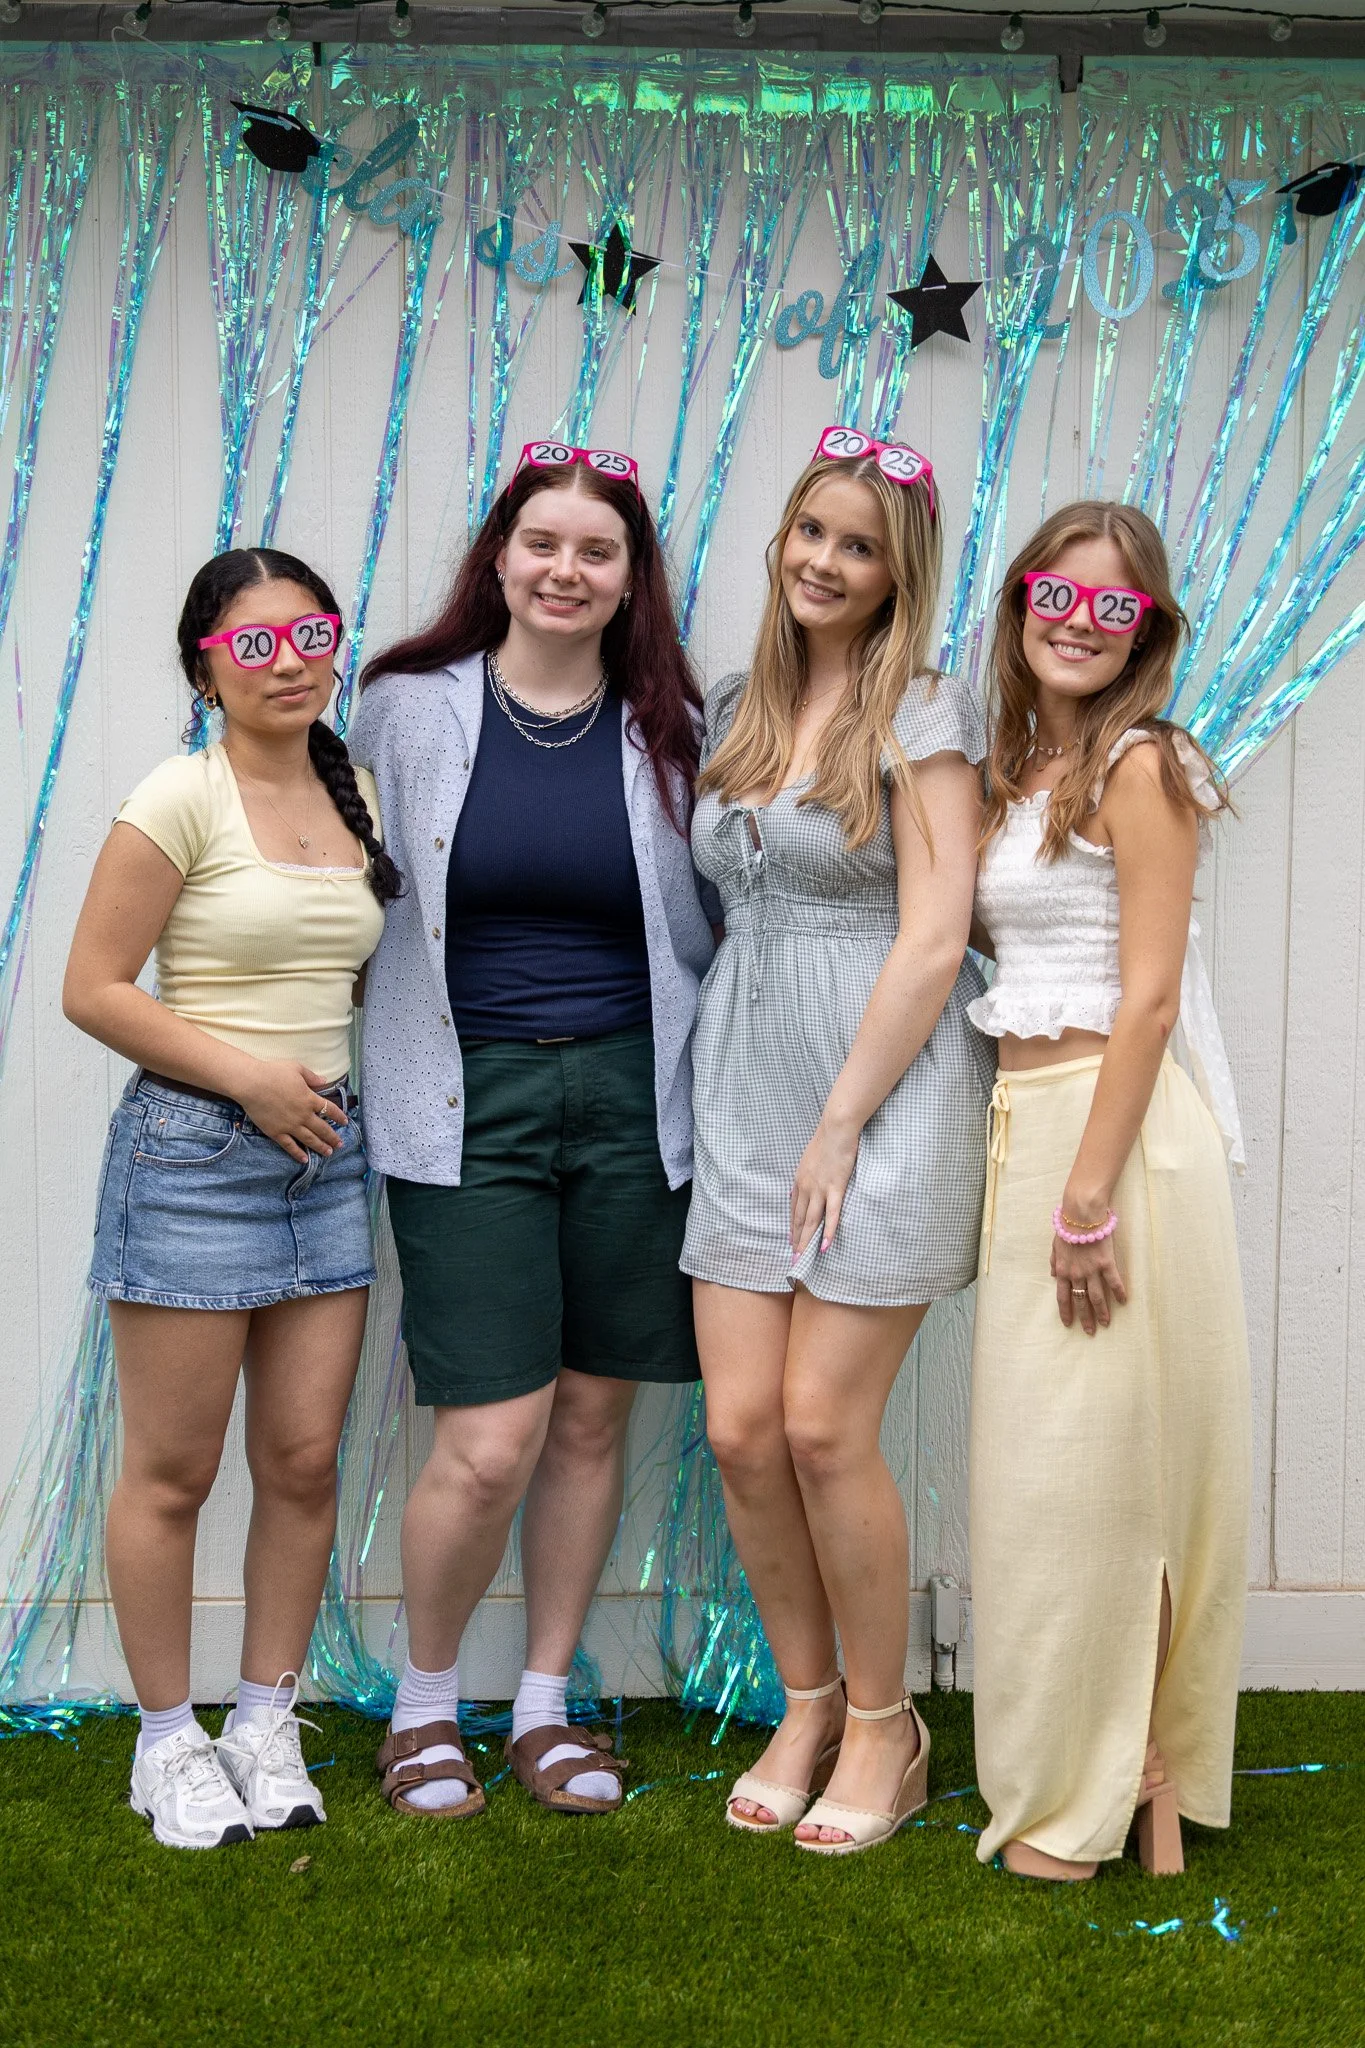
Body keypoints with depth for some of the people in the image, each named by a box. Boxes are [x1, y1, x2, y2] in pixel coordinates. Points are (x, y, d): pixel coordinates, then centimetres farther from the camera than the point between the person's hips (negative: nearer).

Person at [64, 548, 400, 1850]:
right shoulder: (181, 801, -9)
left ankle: (266, 1723, 23)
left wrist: (350, 1080, 8)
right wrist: (249, 1077, -14)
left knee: (304, 1460, 7)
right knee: (173, 1472, 2)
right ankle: (167, 1741, 18)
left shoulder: (358, 797, 9)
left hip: (326, 1153, 6)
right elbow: (93, 989, -12)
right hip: (193, 1150, -5)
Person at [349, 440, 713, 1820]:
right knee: (489, 1444, -7)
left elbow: (705, 925, 11)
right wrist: (381, 1079, 3)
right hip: (469, 1099, -2)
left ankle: (544, 1704, 28)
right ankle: (424, 1701, 19)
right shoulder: (409, 709, 1)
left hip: (629, 1096, 2)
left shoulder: (667, 729, 5)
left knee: (593, 1417, 9)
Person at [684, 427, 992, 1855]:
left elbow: (933, 942, -12)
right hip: (746, 1095, 5)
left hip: (884, 1091, -5)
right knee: (740, 1427, 2)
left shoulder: (921, 714, -6)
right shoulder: (733, 713, 12)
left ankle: (883, 1725, 15)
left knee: (822, 1426, -6)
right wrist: (775, 1121, 7)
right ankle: (805, 1707, 23)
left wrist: (841, 1125, -14)